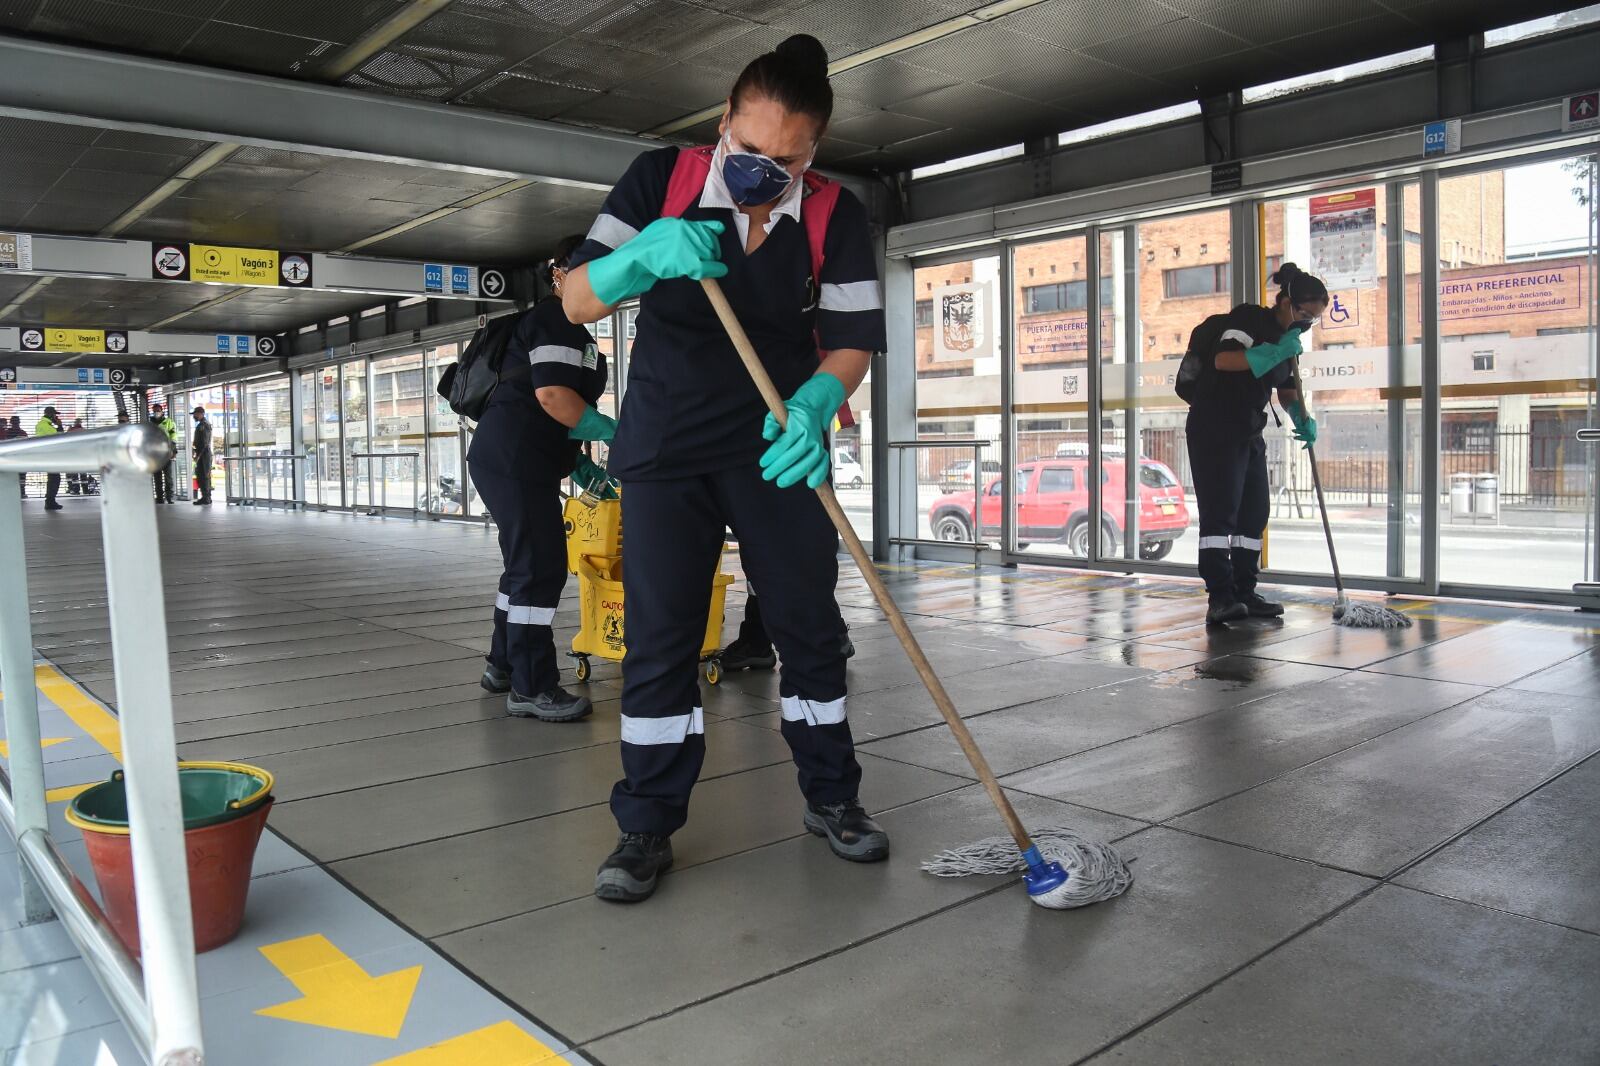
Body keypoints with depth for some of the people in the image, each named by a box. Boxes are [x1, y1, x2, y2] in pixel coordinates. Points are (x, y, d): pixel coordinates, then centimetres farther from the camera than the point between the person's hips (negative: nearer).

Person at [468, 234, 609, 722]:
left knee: (527, 563, 17)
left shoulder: (570, 328, 24)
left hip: (518, 461, 11)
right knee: (541, 567, -11)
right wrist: (615, 433, -15)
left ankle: (503, 665, 28)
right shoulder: (555, 320, -8)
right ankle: (531, 687, -8)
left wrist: (578, 463, 16)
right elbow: (552, 395, -22)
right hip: (513, 461, -11)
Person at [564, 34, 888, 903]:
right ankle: (647, 823, 11)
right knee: (658, 635, -1)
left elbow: (852, 341, -4)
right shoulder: (660, 181, -7)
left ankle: (830, 797, 22)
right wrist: (643, 257, -32)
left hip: (780, 451, 1)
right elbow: (577, 301, -10)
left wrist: (815, 404, -26)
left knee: (810, 624, 5)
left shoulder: (836, 217, -4)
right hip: (666, 449, -1)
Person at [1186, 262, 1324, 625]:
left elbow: (1287, 391, 22)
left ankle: (1244, 593, 12)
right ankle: (1220, 597, -19)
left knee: (1255, 512, 7)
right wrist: (1275, 353, -30)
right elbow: (1223, 359, -26)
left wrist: (1303, 419, 3)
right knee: (1220, 510, -15)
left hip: (1249, 433, 9)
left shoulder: (1288, 339, 16)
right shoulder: (1249, 317, -9)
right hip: (1214, 428, -9)